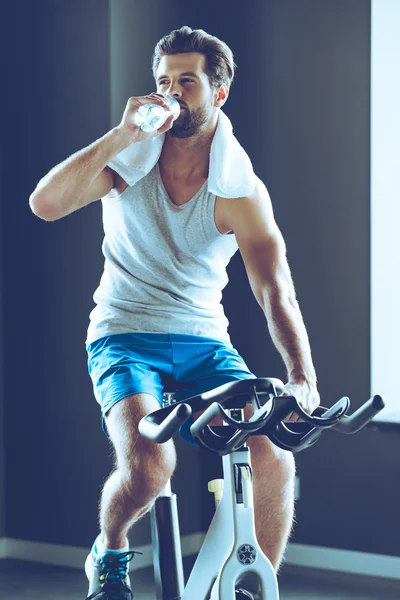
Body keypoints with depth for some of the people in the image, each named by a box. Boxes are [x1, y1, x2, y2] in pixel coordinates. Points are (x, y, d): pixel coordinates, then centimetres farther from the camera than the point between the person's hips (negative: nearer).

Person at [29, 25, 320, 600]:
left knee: (274, 461, -19)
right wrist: (121, 136, -26)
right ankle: (110, 552, 6)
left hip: (205, 344, 2)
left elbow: (277, 293, -17)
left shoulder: (241, 190, -7)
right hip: (124, 337, -1)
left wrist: (303, 378, -33)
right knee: (148, 466, -28)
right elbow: (45, 204, -20)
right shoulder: (129, 160, -5)